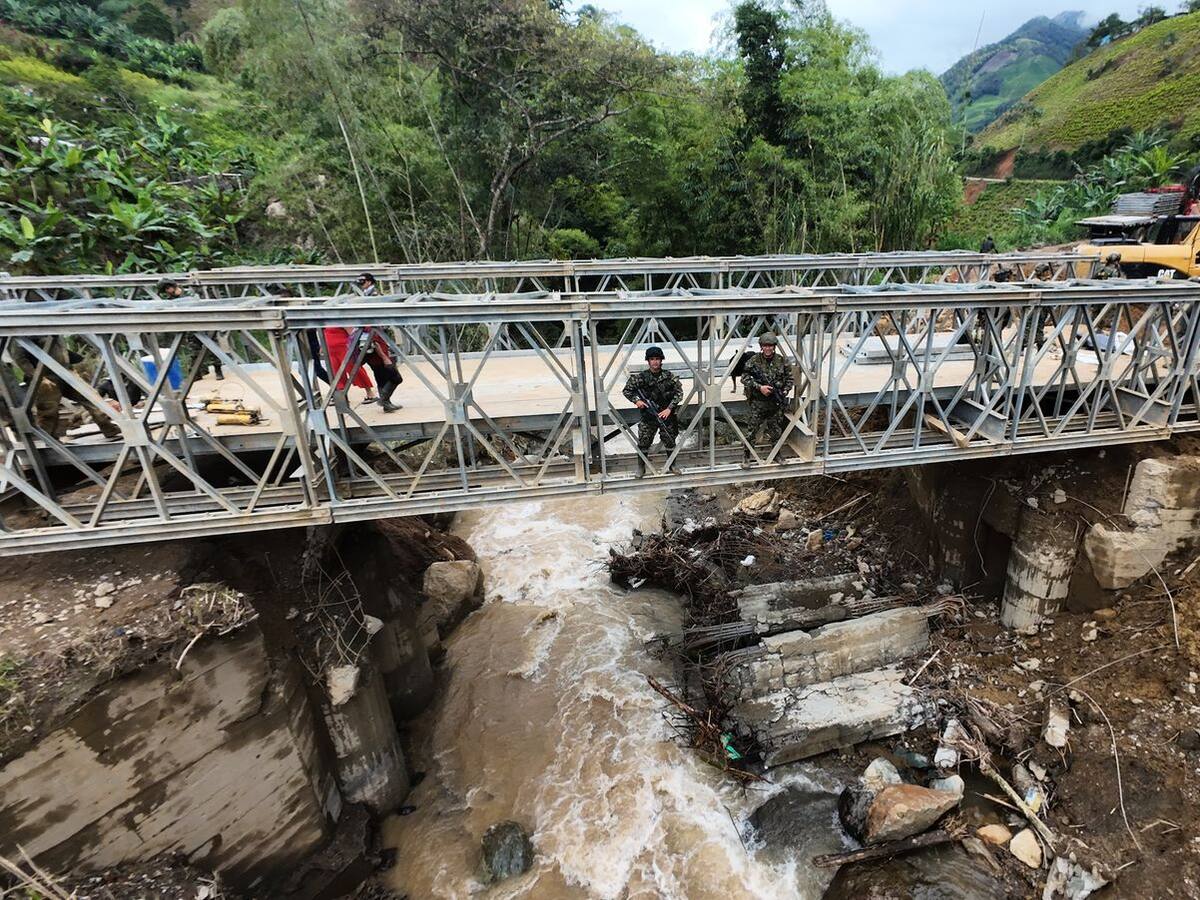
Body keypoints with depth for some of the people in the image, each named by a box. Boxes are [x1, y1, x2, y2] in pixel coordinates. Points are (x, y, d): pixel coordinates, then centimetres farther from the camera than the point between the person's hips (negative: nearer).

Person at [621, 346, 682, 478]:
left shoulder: (669, 376, -2)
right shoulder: (640, 377, -4)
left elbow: (679, 393, -2)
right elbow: (626, 391, 2)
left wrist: (669, 409, -12)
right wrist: (636, 400, -14)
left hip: (666, 415, 1)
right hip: (648, 417, -1)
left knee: (670, 441, 10)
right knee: (643, 443, 0)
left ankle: (672, 465, 29)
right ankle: (641, 467, 18)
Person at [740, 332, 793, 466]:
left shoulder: (781, 361, 2)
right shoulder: (754, 360, -6)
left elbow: (789, 378, 10)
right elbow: (744, 378, -9)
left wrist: (785, 392, -7)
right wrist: (759, 387, -19)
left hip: (776, 403, 3)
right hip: (758, 402, -3)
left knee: (776, 430, 13)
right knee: (752, 429, -2)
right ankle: (747, 455, 9)